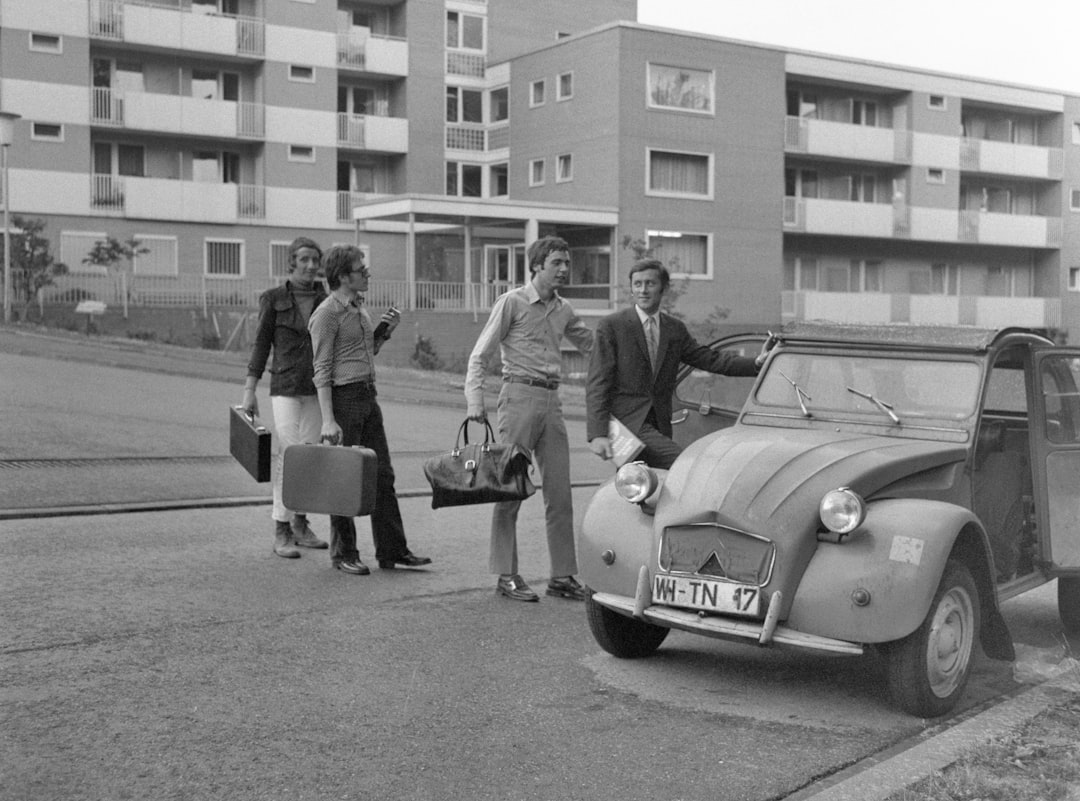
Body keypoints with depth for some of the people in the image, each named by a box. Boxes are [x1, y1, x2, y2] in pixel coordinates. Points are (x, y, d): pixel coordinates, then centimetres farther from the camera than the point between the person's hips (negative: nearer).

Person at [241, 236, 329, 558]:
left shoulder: (326, 302, 7)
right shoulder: (273, 298, -1)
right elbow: (261, 345, -1)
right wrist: (249, 391, -5)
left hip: (318, 389, 4)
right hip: (286, 388, -4)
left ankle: (300, 525, 20)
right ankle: (281, 532, -7)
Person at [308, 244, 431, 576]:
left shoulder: (359, 306, 14)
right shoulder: (327, 313, -12)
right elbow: (322, 369, -16)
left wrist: (386, 331, 8)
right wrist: (328, 420, -21)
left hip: (368, 398, 8)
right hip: (343, 397, -8)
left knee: (382, 474, 9)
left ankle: (392, 550, 15)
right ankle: (343, 554, 12)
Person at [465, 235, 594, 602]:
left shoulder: (564, 311, 14)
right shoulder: (512, 302, -3)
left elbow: (594, 345, 26)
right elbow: (480, 354, -5)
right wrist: (475, 398, -16)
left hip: (552, 400, 6)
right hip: (520, 396, -6)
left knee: (560, 493, 5)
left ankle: (562, 576, 13)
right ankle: (506, 576, 5)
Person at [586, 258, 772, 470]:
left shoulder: (675, 329, 14)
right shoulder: (612, 326, -2)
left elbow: (709, 358, 10)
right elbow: (597, 383, -7)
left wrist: (756, 363, -5)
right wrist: (597, 434, -18)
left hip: (658, 427, 5)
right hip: (628, 421, -5)